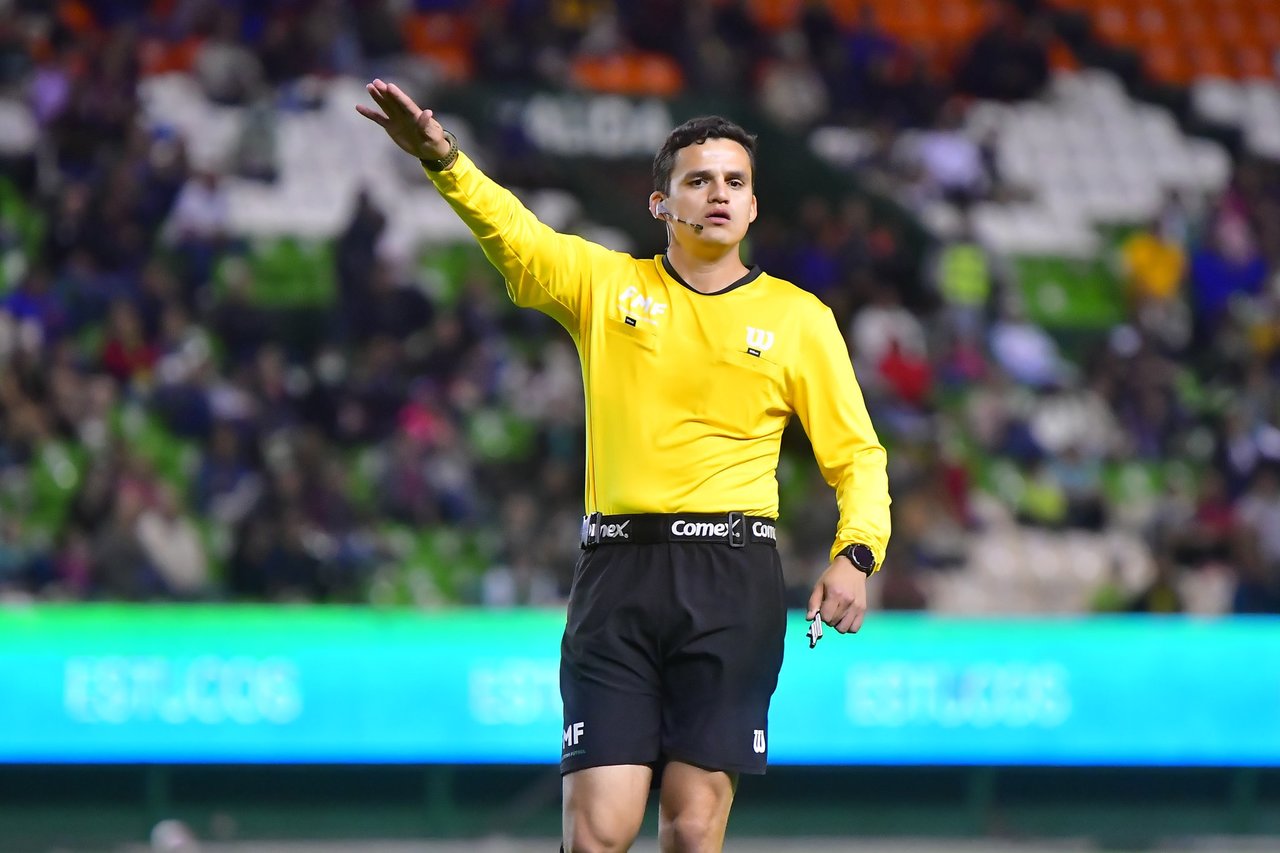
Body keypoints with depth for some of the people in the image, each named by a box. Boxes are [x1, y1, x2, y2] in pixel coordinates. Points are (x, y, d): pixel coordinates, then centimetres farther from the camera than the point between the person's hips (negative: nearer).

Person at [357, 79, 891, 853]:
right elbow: (510, 231, -8)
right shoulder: (601, 283, 9)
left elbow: (858, 456, 13)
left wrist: (856, 555, -5)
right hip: (619, 566, 0)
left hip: (732, 581, 0)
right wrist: (444, 160, -27)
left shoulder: (800, 318, 10)